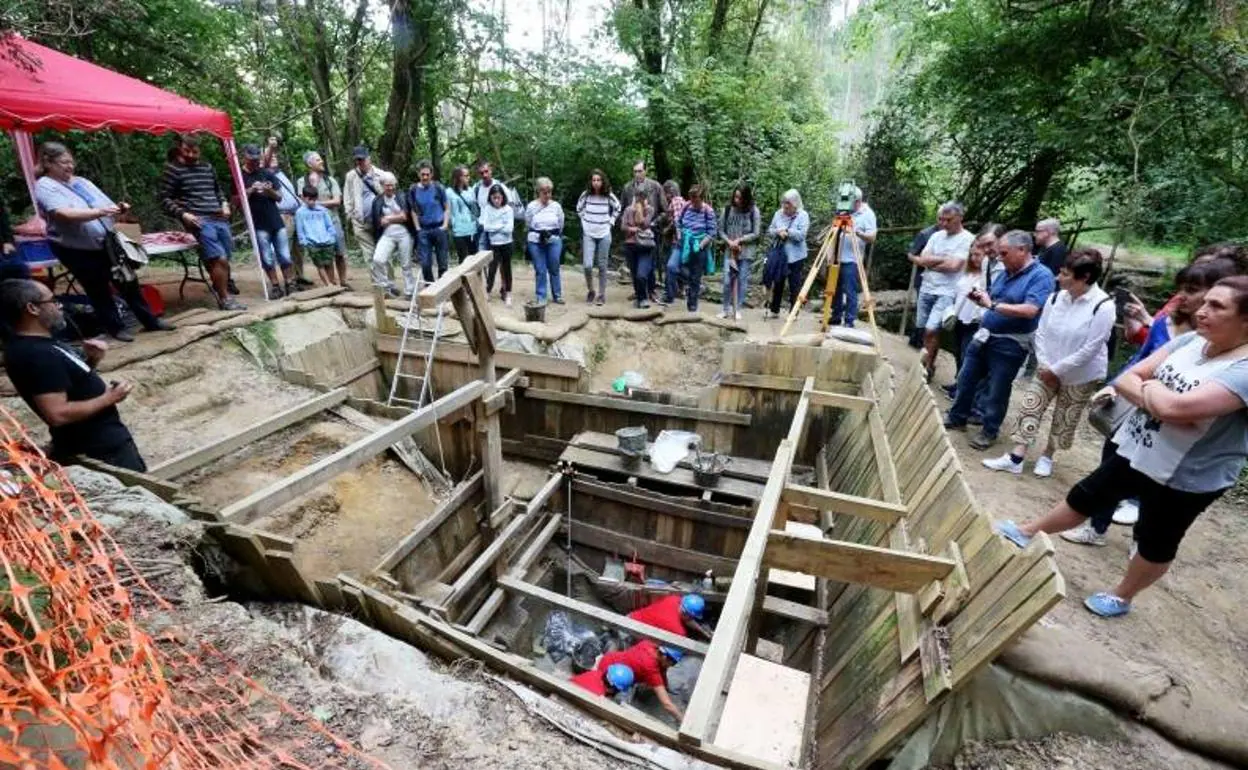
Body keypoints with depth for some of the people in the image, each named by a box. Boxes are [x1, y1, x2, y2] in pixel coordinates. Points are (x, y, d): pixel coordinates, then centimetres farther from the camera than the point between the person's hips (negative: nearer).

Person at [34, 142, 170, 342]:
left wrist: (118, 208, -13)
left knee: (129, 282, 8)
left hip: (105, 243, 6)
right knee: (98, 290, 5)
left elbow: (106, 205, 11)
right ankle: (116, 327, 14)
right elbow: (65, 214, -26)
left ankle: (150, 321, 16)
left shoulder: (81, 181, 11)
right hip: (76, 249, -5)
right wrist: (99, 212, -39)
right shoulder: (44, 187, -10)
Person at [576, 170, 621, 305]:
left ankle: (601, 294, 14)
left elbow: (617, 208, 15)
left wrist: (611, 222, 7)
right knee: (587, 265, -11)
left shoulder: (609, 195, -4)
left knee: (602, 266, 3)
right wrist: (585, 221, 8)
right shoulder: (585, 194, -4)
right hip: (588, 234, 0)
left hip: (604, 234, 0)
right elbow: (579, 208, 15)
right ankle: (590, 290, 11)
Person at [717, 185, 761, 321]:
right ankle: (726, 309, 12)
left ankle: (738, 309, 15)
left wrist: (740, 240, -12)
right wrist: (729, 241, -10)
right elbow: (721, 230, 5)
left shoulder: (753, 211, -5)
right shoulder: (727, 209, 0)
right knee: (727, 281, -2)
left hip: (746, 252, -1)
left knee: (742, 281, 4)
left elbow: (756, 233, -5)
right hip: (729, 251, 1)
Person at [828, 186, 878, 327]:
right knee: (836, 290, 11)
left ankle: (849, 321, -3)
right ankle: (836, 316, 21)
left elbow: (872, 238, -15)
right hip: (838, 258, 7)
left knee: (850, 292, -7)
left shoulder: (867, 214, -5)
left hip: (852, 260, -7)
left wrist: (857, 232, -31)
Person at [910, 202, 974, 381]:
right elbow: (922, 259, 1)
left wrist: (930, 262, -6)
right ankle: (928, 363, 23)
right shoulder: (936, 236, 10)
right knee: (925, 329, 10)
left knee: (931, 330, -14)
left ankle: (926, 366, 0)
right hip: (926, 289, 6)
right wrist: (944, 259, -9)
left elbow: (954, 266, -17)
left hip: (946, 292, -6)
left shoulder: (968, 239, -7)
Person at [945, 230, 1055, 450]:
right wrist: (979, 299, -6)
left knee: (996, 391, 4)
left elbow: (1030, 310, -25)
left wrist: (992, 304, -24)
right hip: (984, 335, 7)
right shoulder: (1006, 272, 7)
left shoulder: (1041, 276, -14)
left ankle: (989, 431, 20)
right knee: (966, 379, 14)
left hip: (1009, 344, -7)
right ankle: (957, 418, 30)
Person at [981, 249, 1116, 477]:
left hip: (1081, 376, -4)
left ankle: (1047, 456, 29)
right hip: (1048, 369, 4)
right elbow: (1041, 333, 0)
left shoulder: (1104, 307, -21)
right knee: (1030, 408, -1)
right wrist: (1044, 364, -9)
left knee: (1064, 421, 10)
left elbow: (1089, 350, -20)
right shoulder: (1056, 298, -6)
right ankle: (1016, 458, 1)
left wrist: (1057, 370, -17)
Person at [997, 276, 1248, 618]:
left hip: (1186, 479, -5)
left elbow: (1176, 407, -37)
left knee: (1155, 543, 17)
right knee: (1085, 497, 20)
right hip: (1136, 449, 6)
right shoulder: (1189, 341, -3)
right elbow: (1124, 380, -5)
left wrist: (1150, 387, -17)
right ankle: (1028, 532, 38)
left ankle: (1121, 597, 38)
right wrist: (1157, 401, -22)